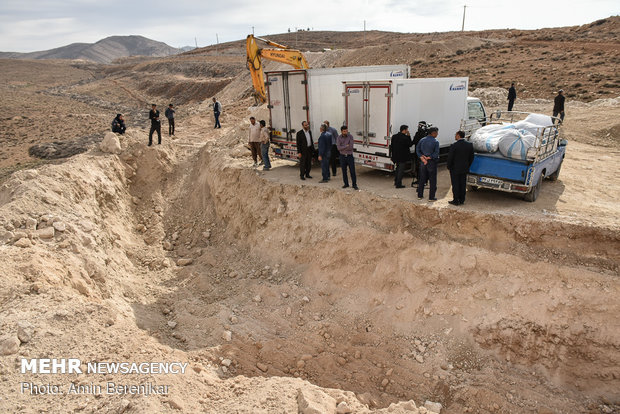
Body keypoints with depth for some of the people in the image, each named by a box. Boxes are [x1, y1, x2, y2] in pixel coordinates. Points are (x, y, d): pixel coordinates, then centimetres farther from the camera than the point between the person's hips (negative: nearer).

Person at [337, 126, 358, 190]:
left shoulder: (350, 136, -8)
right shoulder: (339, 138, -2)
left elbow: (351, 147, -18)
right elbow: (339, 148, -13)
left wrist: (342, 147, -13)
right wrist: (346, 146, -18)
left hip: (350, 156, -2)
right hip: (342, 156, 2)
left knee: (352, 171, -2)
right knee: (344, 171, 8)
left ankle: (354, 185, 4)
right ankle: (346, 184, 20)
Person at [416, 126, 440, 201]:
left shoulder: (422, 140, 3)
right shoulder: (435, 142, -12)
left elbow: (417, 150, -1)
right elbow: (436, 153, -17)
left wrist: (422, 158, -8)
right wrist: (428, 158, -10)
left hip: (423, 162, 5)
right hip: (432, 162, -5)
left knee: (422, 179, 13)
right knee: (432, 180, 4)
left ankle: (420, 195, 18)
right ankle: (431, 197, 6)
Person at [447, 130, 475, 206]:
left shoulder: (454, 146, -19)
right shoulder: (470, 145, -2)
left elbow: (450, 158, -15)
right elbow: (471, 157, 6)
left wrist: (449, 167, 1)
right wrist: (467, 166, 16)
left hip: (455, 169, -5)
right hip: (464, 169, 5)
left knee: (455, 185, 4)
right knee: (463, 184, 14)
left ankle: (456, 201, 9)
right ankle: (462, 200, 21)